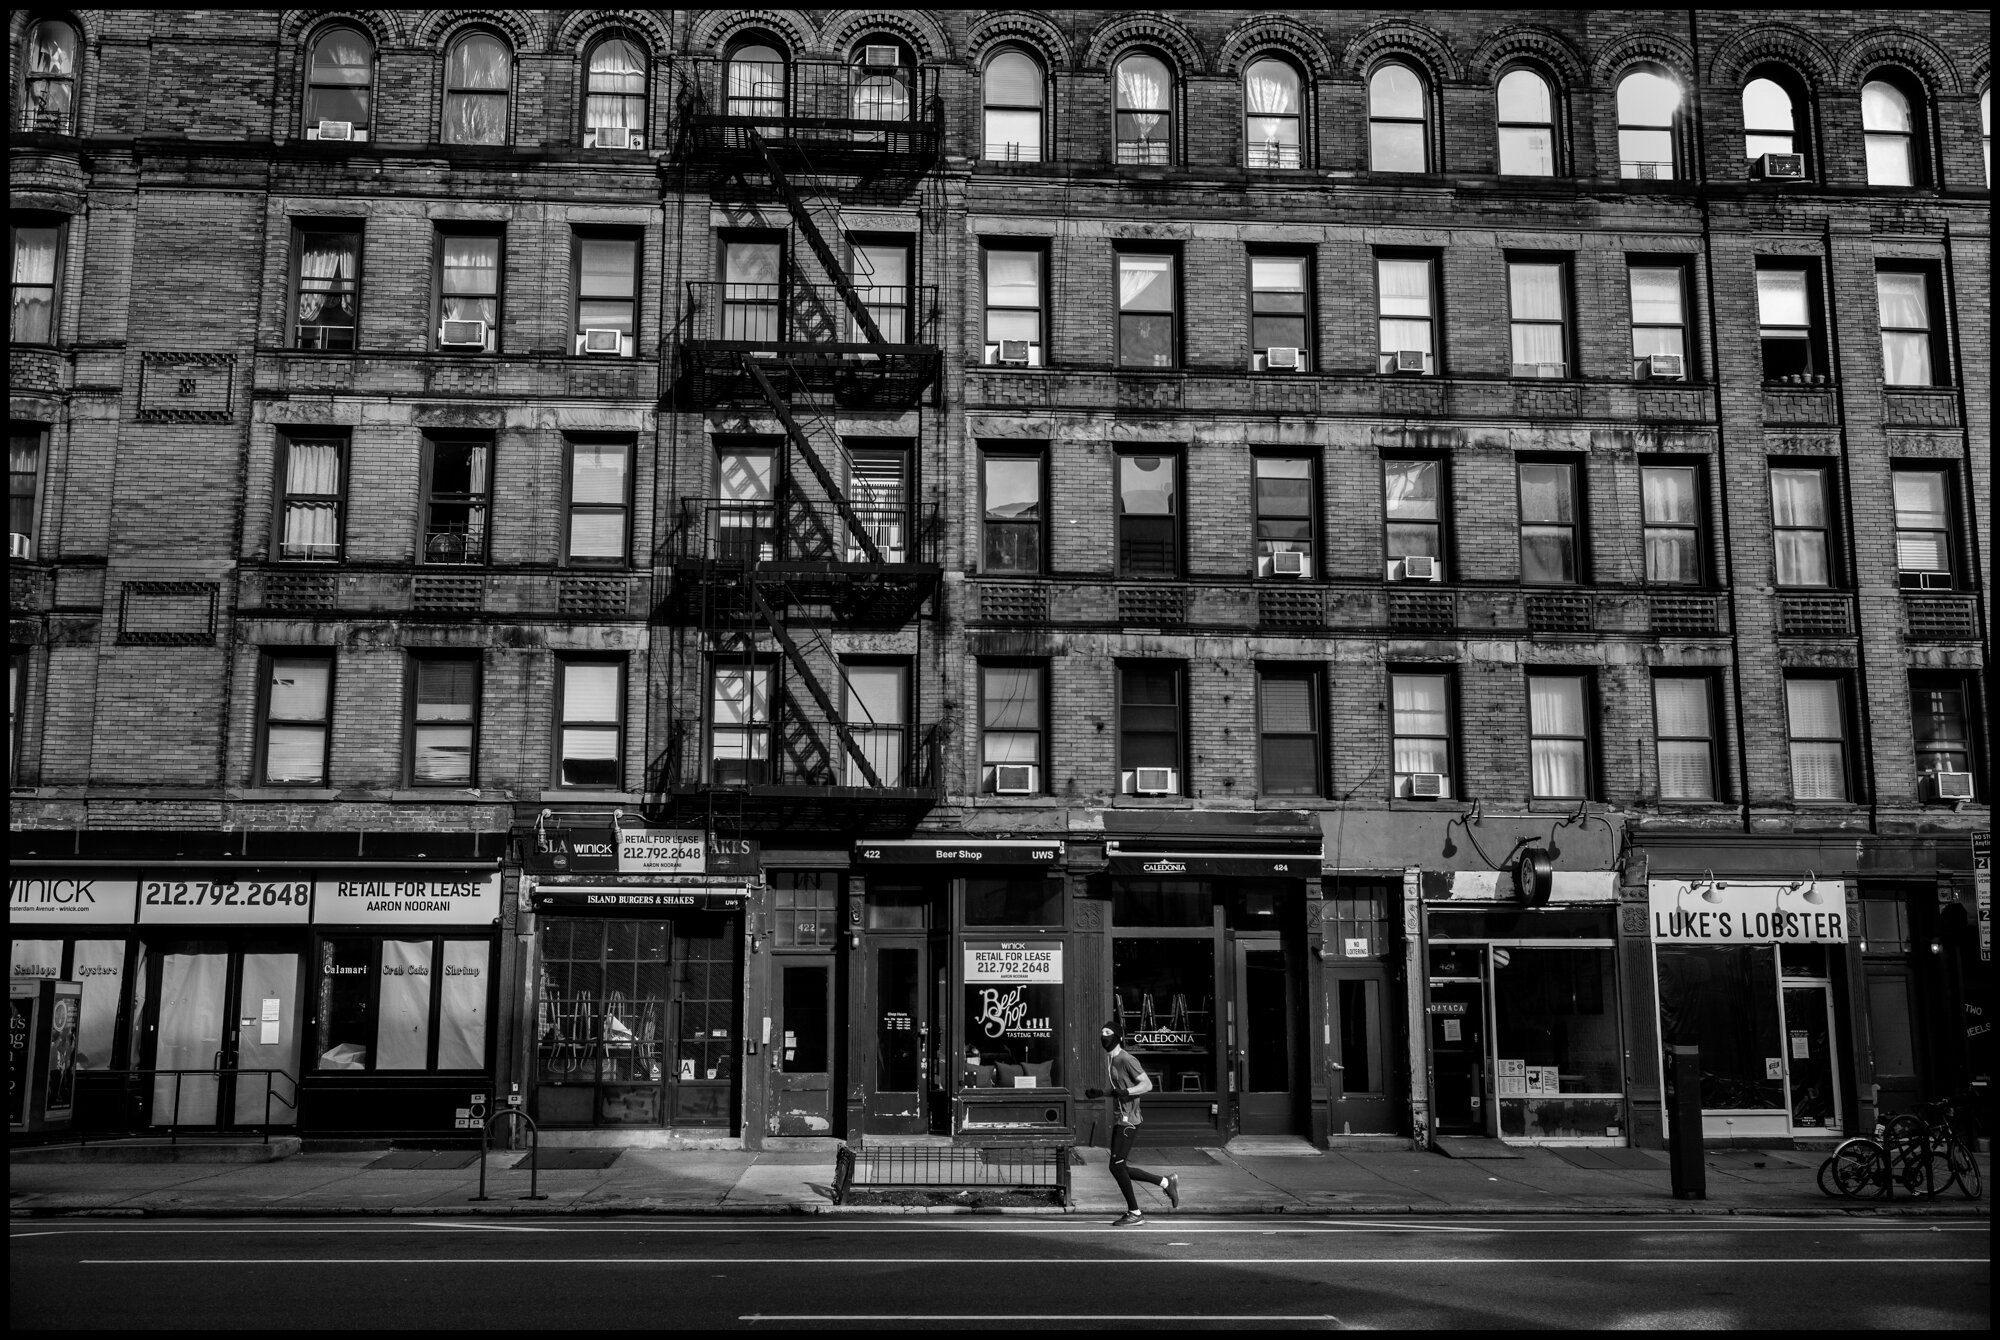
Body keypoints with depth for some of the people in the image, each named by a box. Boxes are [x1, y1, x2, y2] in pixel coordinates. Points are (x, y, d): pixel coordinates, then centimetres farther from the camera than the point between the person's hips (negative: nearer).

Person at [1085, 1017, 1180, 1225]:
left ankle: (1135, 1212, 3)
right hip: (1119, 1120, 9)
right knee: (1120, 1167, 10)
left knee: (1116, 1165, -9)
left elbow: (1147, 1085, -16)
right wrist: (1099, 1093, 14)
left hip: (1129, 1120, -9)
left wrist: (1126, 1092, -28)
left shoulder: (1127, 1060, -13)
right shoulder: (1109, 1060, 15)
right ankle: (1167, 1182, 22)